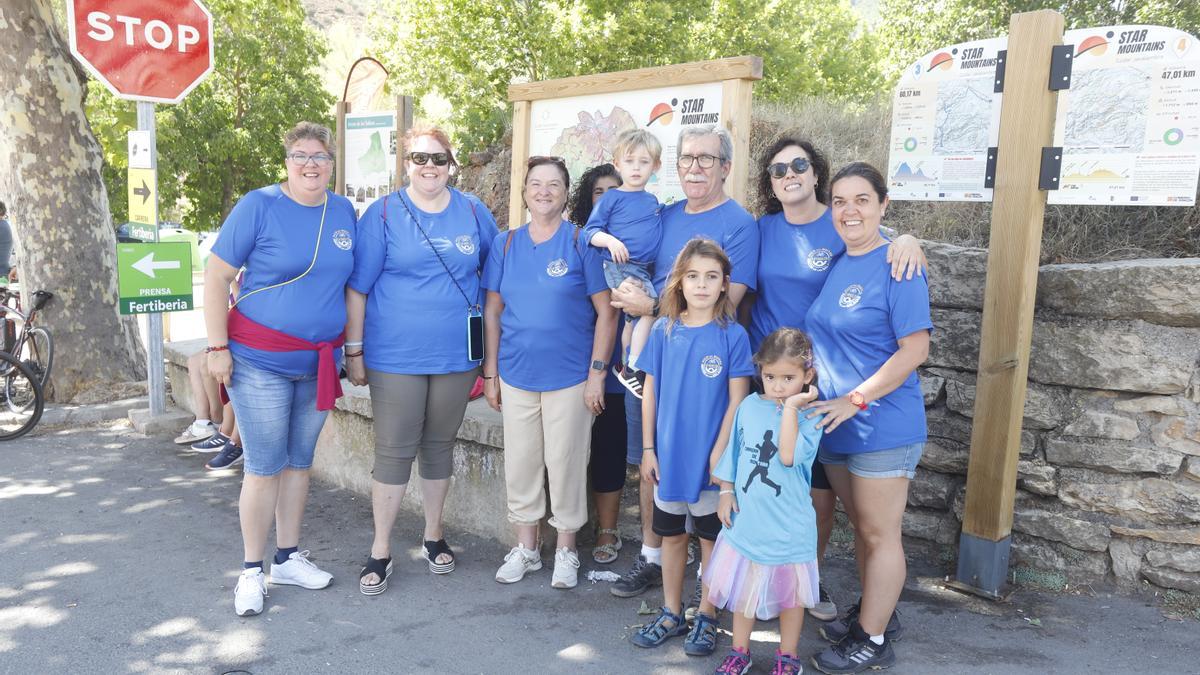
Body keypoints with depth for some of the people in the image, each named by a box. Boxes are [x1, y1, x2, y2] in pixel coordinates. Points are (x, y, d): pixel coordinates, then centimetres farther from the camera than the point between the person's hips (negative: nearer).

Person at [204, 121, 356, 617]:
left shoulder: (344, 212, 5)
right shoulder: (259, 206, -9)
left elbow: (353, 280, 15)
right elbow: (216, 276, -8)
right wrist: (218, 348, -12)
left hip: (319, 364, 5)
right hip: (261, 362, -5)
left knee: (299, 462, 14)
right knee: (264, 467, 0)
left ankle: (288, 558, 28)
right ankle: (251, 571, 15)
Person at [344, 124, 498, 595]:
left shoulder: (474, 213, 4)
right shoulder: (383, 214, -3)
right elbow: (357, 287, -2)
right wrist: (354, 351, -5)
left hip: (456, 355, 3)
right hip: (395, 356, -2)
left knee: (440, 447, 14)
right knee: (394, 451, 1)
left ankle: (434, 535, 31)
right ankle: (380, 552, 15)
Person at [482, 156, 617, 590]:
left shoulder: (582, 243, -5)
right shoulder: (505, 244, 5)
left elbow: (605, 312, -5)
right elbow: (492, 311, 8)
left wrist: (597, 373, -9)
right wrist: (490, 373, 5)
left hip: (570, 377, -3)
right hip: (516, 375, 3)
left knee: (566, 464, 5)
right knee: (520, 464, 11)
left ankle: (566, 551, 24)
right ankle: (526, 548, 29)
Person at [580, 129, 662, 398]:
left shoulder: (653, 201, 16)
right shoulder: (612, 197, -1)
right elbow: (590, 231, -3)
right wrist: (610, 240, -20)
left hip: (642, 269, 7)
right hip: (620, 265, -7)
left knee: (635, 318, 14)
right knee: (648, 310, -19)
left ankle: (625, 365, 28)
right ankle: (633, 369, -13)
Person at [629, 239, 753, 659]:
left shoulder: (733, 335, -10)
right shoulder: (663, 331, -2)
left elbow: (737, 400, -9)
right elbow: (650, 393, 3)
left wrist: (719, 455, -13)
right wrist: (648, 450, 2)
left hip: (711, 461, -3)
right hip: (669, 456, 3)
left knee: (711, 538, 11)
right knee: (671, 535, 16)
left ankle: (706, 617, 28)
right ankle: (671, 614, 32)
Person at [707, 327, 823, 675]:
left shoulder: (809, 416, -12)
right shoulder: (749, 406, 0)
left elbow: (789, 455, -29)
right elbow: (733, 452, 10)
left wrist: (791, 407, -26)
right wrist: (726, 492, 5)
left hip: (787, 525, -3)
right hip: (746, 517, 4)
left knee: (790, 592, 14)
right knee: (742, 587, 17)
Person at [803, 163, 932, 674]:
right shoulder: (832, 263, 7)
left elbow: (915, 349, -18)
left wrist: (854, 400, -20)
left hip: (882, 427, -7)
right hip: (834, 424, 7)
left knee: (879, 534, 6)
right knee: (861, 527, 20)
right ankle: (872, 610, 38)